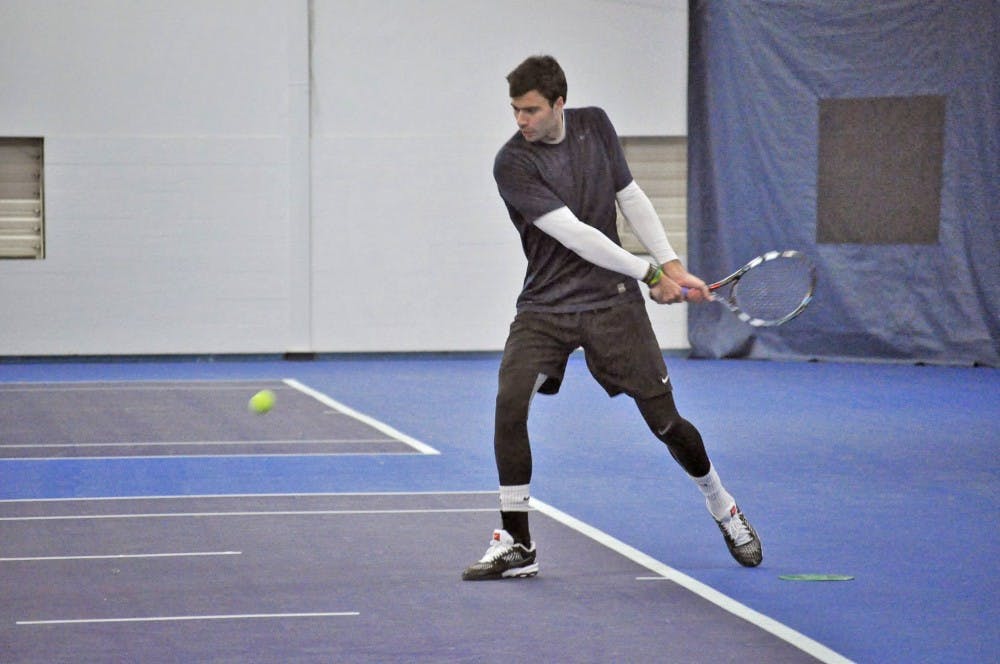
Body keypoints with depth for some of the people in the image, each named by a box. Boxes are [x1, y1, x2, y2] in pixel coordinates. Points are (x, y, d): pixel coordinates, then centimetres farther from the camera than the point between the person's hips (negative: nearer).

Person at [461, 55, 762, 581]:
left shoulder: (595, 125, 2)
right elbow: (572, 232, -18)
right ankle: (517, 544, -11)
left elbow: (630, 198, 11)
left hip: (612, 303, 2)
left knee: (664, 419, 2)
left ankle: (723, 508, 29)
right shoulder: (512, 163, -13)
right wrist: (649, 273, -17)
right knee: (510, 403, -22)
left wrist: (673, 266, 3)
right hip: (545, 306, -2)